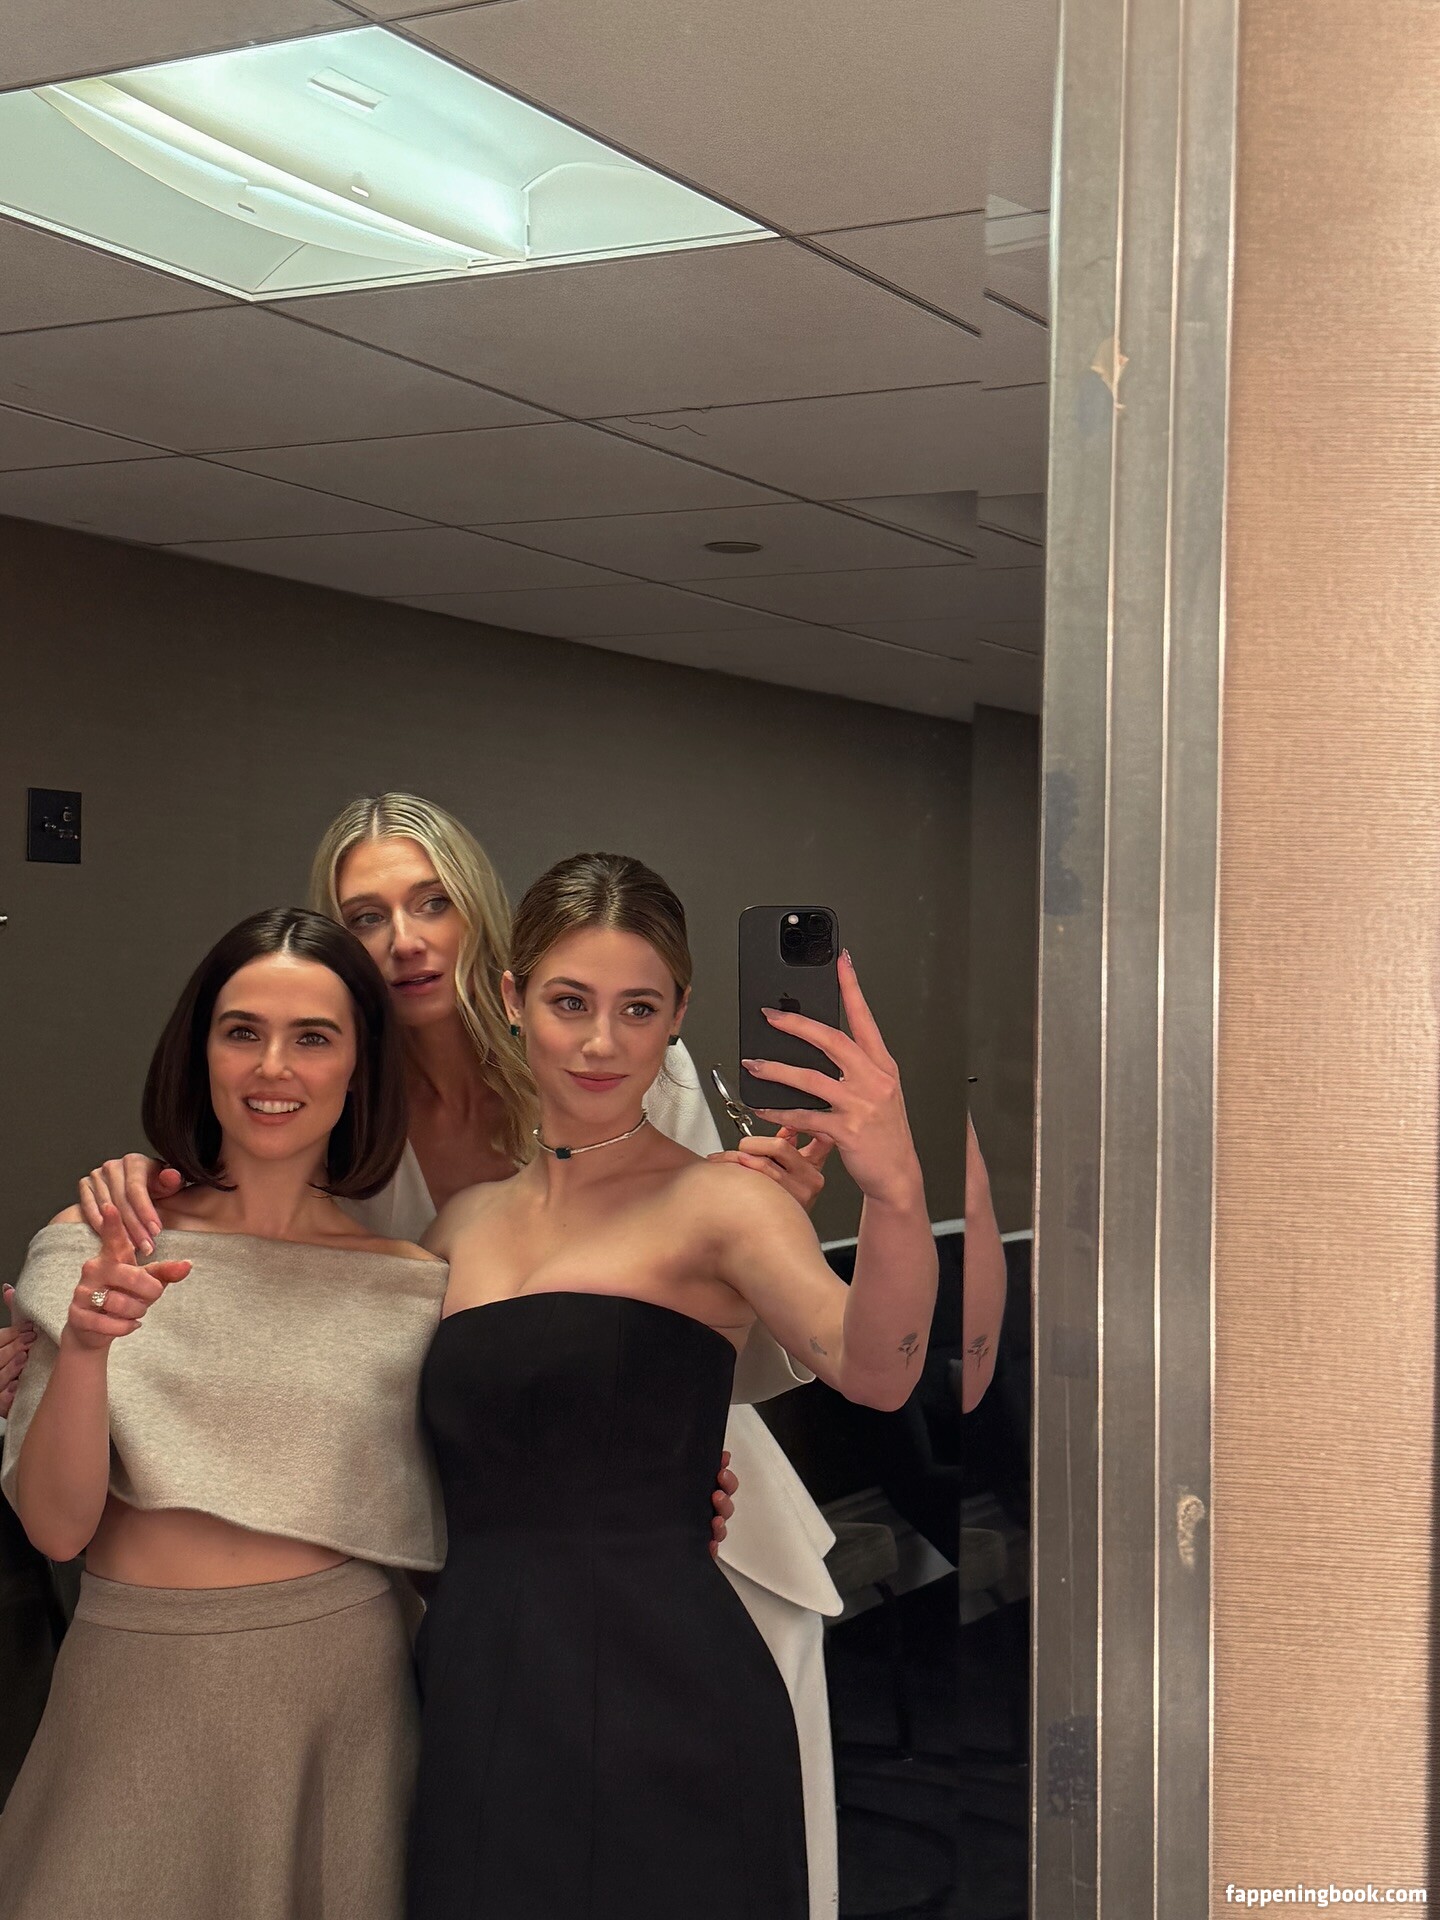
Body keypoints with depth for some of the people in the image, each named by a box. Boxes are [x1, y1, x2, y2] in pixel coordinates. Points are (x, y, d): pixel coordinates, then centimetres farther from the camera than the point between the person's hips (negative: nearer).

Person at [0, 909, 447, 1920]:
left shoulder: (412, 1284, 0)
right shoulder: (98, 1250, -3)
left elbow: (440, 1524, 9)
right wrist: (83, 1346, -24)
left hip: (340, 1684, 1)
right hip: (136, 1687, 0)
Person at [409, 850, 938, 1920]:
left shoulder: (713, 1202, -5)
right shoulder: (467, 1221, 12)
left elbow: (874, 1373, -24)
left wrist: (896, 1193, -44)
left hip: (657, 1705, -5)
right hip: (480, 1699, 5)